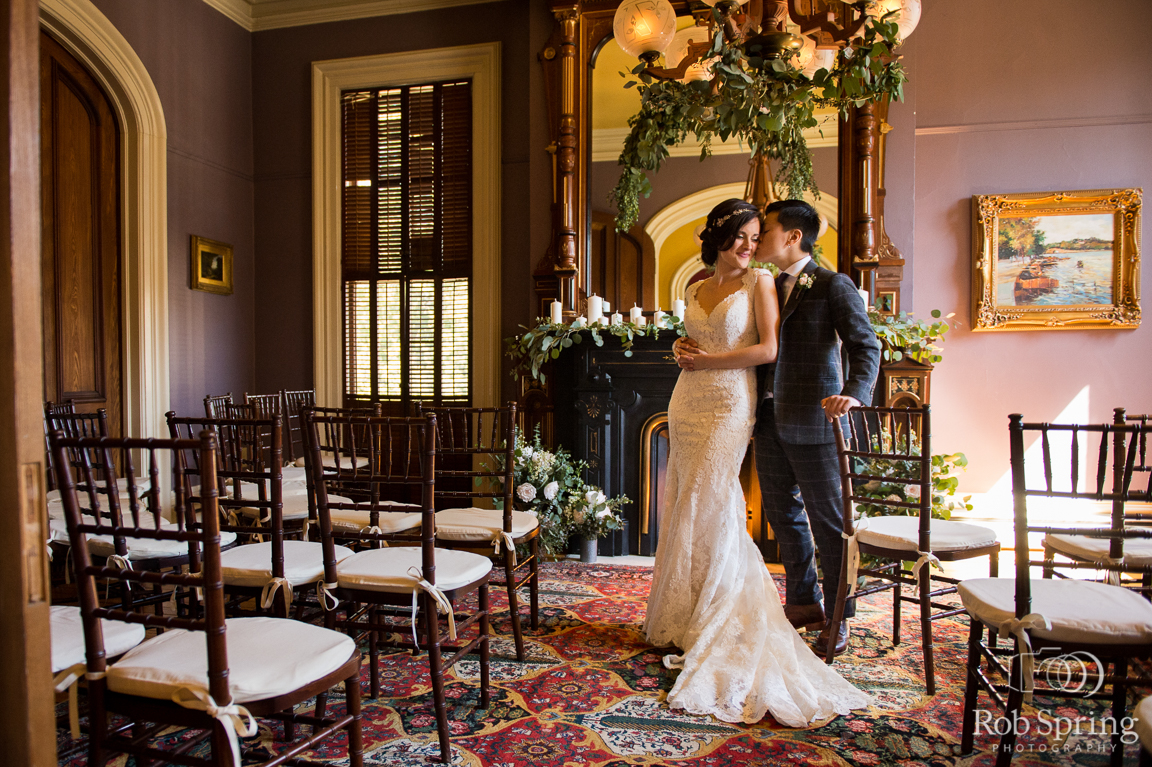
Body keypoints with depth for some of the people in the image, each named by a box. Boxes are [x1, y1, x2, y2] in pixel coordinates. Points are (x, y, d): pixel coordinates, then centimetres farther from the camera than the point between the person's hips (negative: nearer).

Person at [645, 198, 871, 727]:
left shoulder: (759, 281, -1)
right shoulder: (696, 289, 14)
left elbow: (768, 349, -11)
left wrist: (709, 359, -7)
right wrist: (684, 353, 4)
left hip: (730, 404, -5)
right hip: (688, 402, 5)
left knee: (708, 508, -5)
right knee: (685, 506, 6)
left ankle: (713, 624, 10)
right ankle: (682, 619, 19)